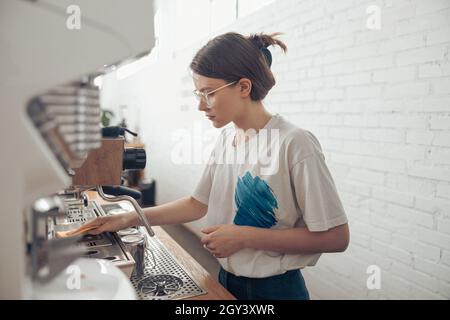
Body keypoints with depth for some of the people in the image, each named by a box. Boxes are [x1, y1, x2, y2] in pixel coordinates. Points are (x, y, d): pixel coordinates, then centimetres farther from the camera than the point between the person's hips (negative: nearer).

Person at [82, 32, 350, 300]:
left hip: (274, 288, -6)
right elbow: (198, 204, 8)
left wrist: (244, 237, -22)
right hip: (226, 279, 7)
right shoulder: (226, 137, -1)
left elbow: (335, 237, -20)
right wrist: (128, 220, 1)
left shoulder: (293, 144, -22)